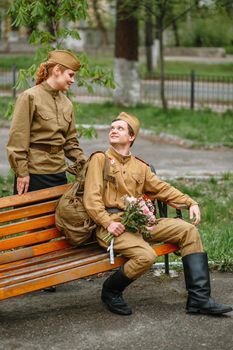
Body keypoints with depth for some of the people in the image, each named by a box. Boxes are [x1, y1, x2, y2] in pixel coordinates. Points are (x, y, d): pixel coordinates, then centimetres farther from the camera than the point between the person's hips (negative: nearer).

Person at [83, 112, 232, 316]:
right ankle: (111, 291, -3)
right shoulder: (100, 159, 4)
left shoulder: (140, 166, 23)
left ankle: (199, 299, -9)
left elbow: (162, 188, 21)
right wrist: (107, 223, -19)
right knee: (146, 255, -32)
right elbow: (91, 198, -6)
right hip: (112, 225, -7)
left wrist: (190, 202, 8)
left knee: (189, 230, -6)